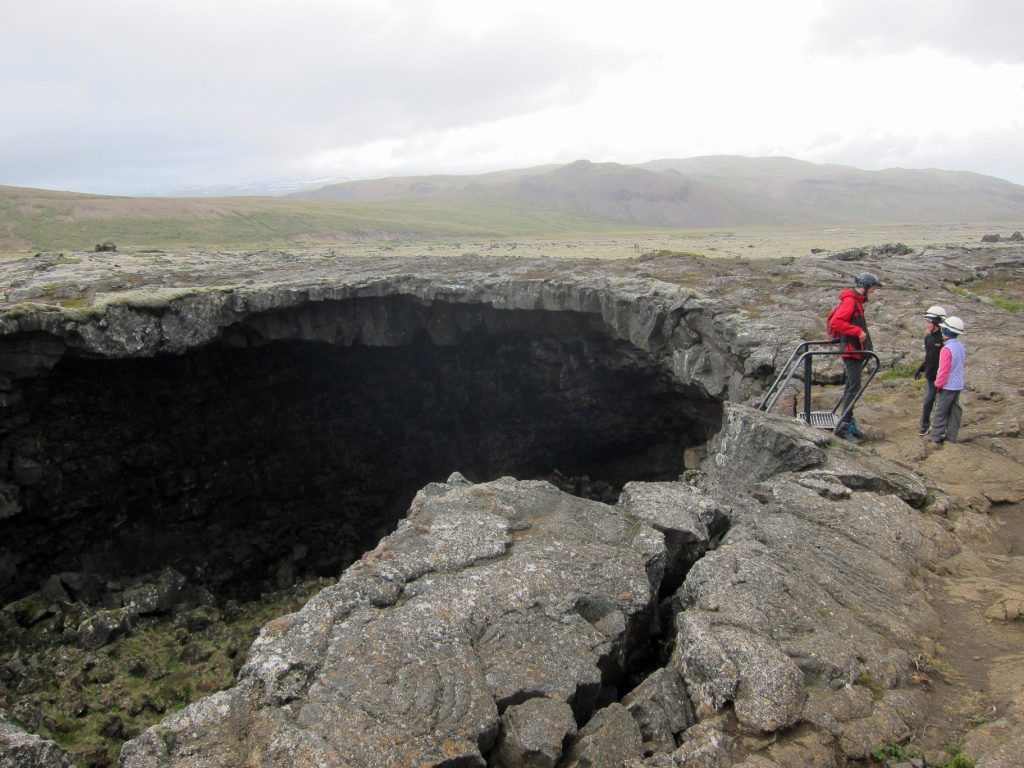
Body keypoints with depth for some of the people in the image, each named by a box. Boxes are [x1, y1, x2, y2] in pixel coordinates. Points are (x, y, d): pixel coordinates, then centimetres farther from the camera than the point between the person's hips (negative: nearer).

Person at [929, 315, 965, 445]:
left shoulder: (946, 349, -21)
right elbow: (963, 364, 17)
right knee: (954, 411, 13)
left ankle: (936, 437, 7)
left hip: (947, 386, -8)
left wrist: (938, 384, -9)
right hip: (958, 385, 8)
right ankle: (952, 436, 19)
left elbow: (943, 370, -21)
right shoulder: (961, 346, 7)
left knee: (940, 411, 1)